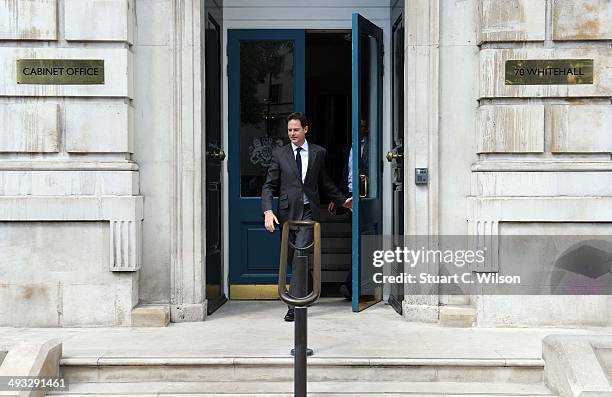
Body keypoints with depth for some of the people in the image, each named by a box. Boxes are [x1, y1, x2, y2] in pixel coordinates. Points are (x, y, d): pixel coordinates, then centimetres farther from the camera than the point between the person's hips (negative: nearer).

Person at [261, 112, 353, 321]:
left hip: (309, 212, -2)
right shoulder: (279, 154, 5)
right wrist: (268, 211, -12)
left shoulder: (318, 152, 7)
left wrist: (342, 201, 24)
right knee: (293, 257, 10)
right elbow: (269, 186, 2)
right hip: (288, 211, 2)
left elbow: (325, 182, 20)